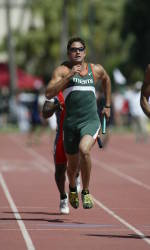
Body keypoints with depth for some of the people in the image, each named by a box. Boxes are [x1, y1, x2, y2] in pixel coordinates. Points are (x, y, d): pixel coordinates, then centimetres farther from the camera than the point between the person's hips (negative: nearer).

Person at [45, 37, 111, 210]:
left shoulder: (96, 70, 10)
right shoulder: (62, 71, 1)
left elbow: (106, 79, 34)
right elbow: (49, 94, -12)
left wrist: (107, 105, 32)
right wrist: (69, 75, -17)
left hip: (91, 121, 0)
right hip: (70, 123, 0)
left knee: (84, 150, -30)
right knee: (72, 165, 12)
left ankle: (86, 192, -12)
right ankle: (72, 188, 47)